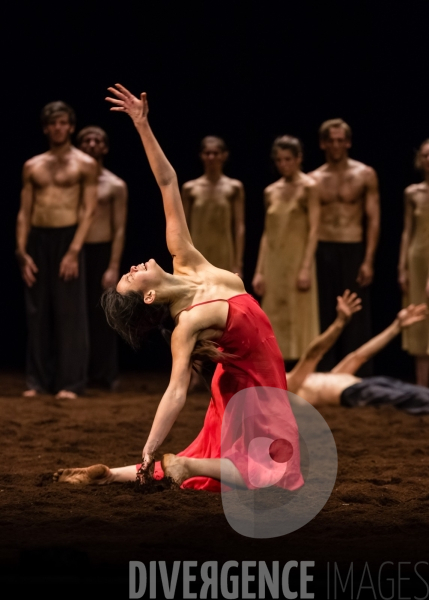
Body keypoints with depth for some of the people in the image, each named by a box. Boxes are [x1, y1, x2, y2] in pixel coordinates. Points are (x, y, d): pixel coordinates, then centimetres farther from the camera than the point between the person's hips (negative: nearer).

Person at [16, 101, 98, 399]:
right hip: (37, 240, 4)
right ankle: (38, 381, 9)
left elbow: (89, 210, -6)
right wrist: (21, 251, -1)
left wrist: (74, 251, -15)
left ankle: (69, 382, -1)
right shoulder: (32, 166, 12)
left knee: (69, 312, -4)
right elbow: (24, 212, 10)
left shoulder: (84, 164, 1)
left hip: (67, 238, -4)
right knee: (38, 313, 4)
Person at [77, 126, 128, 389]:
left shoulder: (115, 186, 3)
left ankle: (104, 373, 4)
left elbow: (119, 229, 0)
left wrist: (113, 267, -9)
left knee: (101, 315, -2)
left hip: (101, 251, -1)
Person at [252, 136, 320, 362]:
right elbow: (267, 233, 12)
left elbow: (313, 230, -9)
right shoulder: (271, 191, 11)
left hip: (297, 260, -5)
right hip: (274, 264, 5)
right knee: (276, 322, 4)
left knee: (298, 321, -5)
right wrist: (259, 271, 6)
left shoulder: (308, 187, -3)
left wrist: (306, 268, -18)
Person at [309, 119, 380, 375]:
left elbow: (373, 220, -1)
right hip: (322, 252, 2)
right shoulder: (314, 179, 8)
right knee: (324, 318, 3)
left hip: (353, 251, -2)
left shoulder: (365, 175, 2)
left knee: (356, 320, -2)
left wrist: (368, 261, -10)